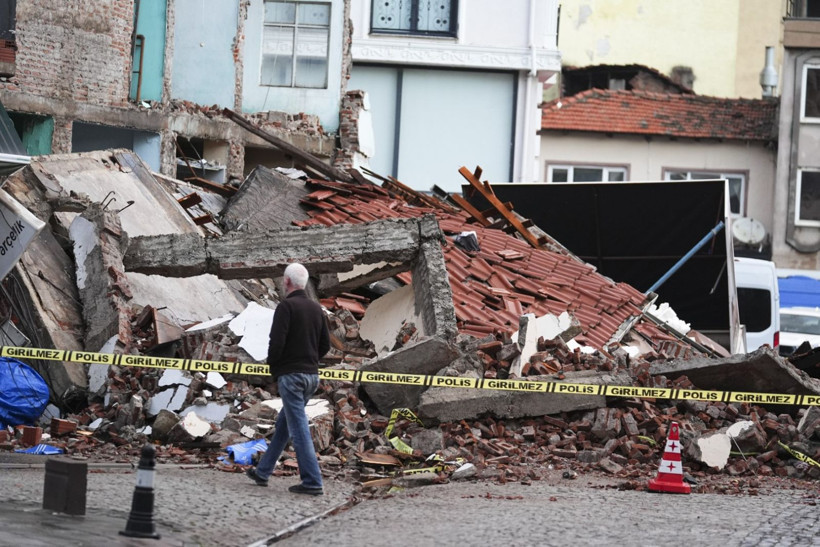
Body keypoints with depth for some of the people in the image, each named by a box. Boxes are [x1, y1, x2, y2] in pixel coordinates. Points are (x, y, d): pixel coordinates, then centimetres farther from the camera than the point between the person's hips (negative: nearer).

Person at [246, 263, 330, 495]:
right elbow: (325, 344, 13)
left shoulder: (286, 306, -11)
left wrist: (273, 366, -1)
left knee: (298, 428, -7)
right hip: (312, 375, 8)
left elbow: (277, 342, -17)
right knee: (283, 424, 18)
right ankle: (263, 472, 27)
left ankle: (312, 482, -11)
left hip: (290, 374, -8)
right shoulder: (316, 308, 11)